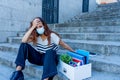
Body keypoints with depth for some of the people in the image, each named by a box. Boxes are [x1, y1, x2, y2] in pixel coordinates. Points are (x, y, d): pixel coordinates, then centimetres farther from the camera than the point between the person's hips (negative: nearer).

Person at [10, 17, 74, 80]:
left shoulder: (52, 35, -11)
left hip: (49, 59, -3)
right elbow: (23, 41, -22)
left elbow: (63, 45, -4)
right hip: (38, 58, 3)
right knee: (24, 45, -17)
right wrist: (33, 27, -23)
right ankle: (18, 72, -22)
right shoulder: (34, 36, -3)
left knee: (50, 51, -39)